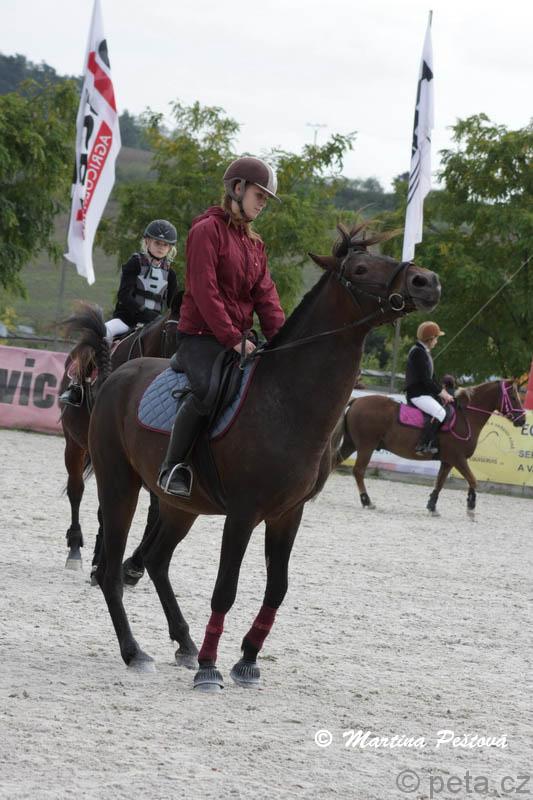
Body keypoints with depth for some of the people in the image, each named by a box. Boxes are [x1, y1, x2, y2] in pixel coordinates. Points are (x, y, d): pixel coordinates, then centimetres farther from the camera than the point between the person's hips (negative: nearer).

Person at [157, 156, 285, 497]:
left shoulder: (255, 243, 18)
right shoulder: (208, 229, -7)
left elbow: (265, 294, 9)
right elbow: (204, 290, -16)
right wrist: (231, 338, -21)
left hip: (239, 338, 9)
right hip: (201, 337, -9)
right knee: (208, 389, -34)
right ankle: (173, 466, -20)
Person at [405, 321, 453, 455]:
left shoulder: (424, 352, 18)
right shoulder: (418, 352, -14)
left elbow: (430, 378, 21)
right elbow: (425, 379, -19)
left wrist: (442, 392, 9)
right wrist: (442, 393, -13)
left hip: (425, 392, 11)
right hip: (417, 394, -11)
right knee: (440, 412, -26)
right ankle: (423, 445, -28)